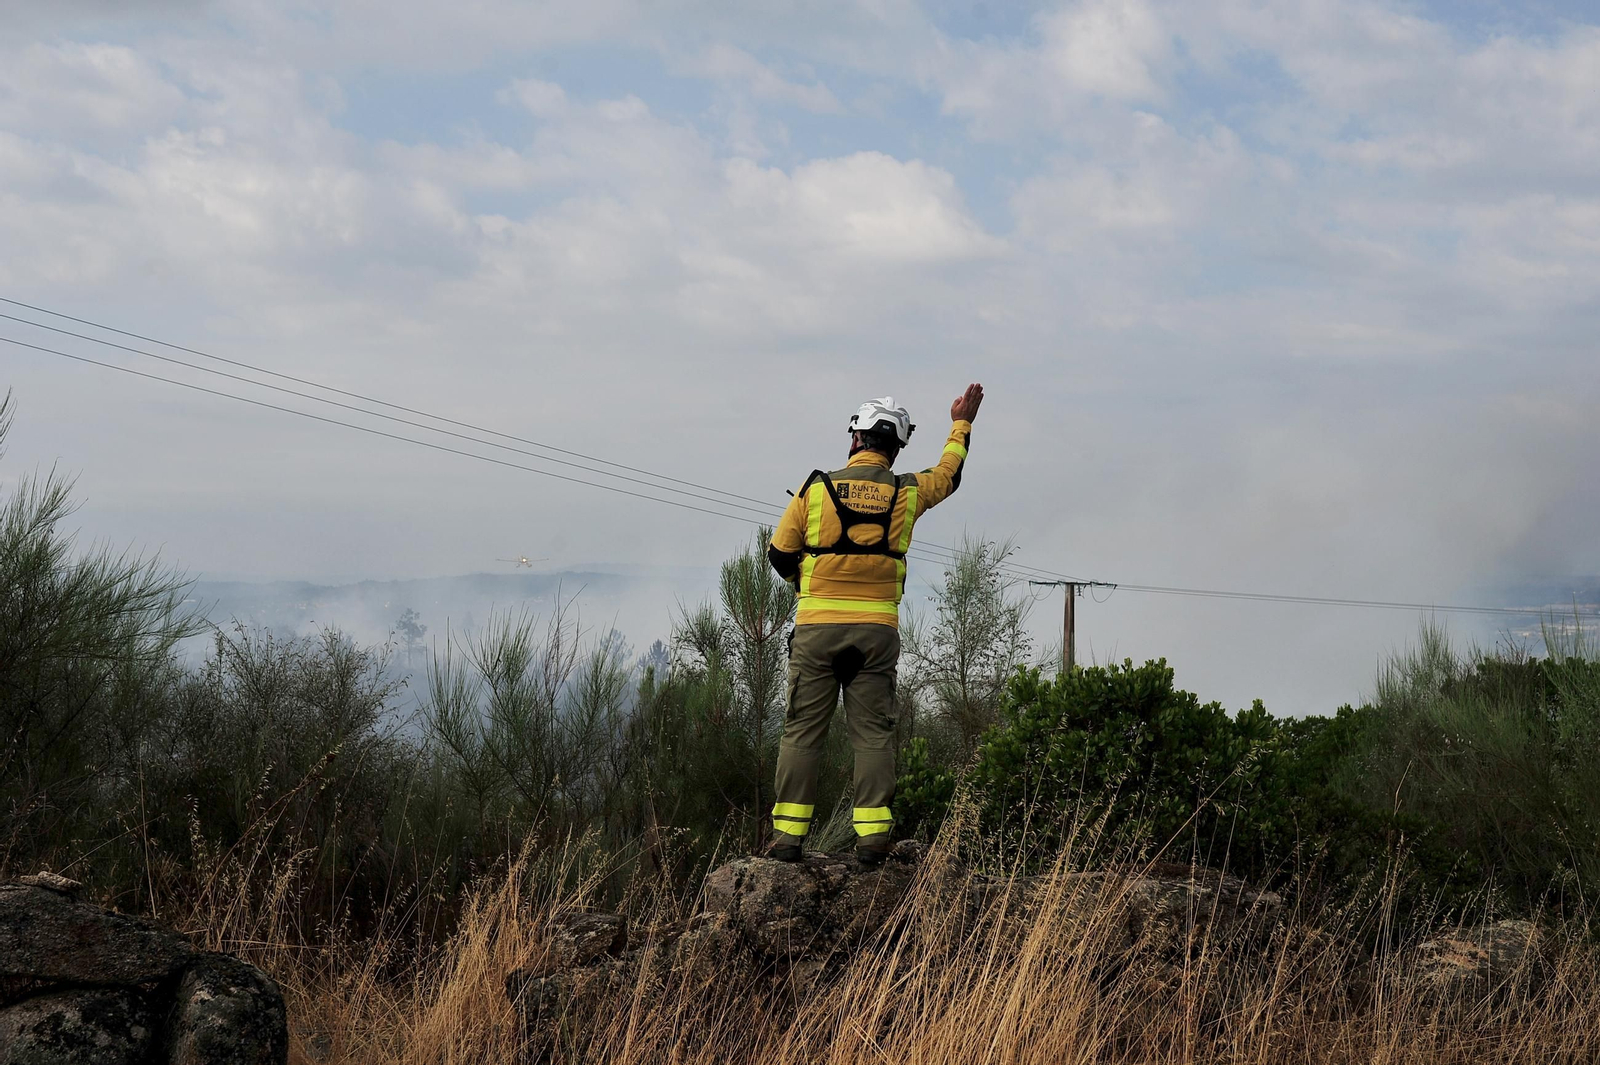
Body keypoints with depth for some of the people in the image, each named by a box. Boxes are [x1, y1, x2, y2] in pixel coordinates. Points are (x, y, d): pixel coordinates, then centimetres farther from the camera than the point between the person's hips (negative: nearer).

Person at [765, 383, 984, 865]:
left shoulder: (816, 488, -1)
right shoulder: (907, 493, 3)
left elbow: (780, 553, 6)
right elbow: (947, 474, 26)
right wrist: (961, 424, 41)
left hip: (817, 627, -1)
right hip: (877, 631, 1)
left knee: (802, 730, 2)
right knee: (873, 732, 4)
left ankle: (788, 835, -1)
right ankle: (872, 835, -2)